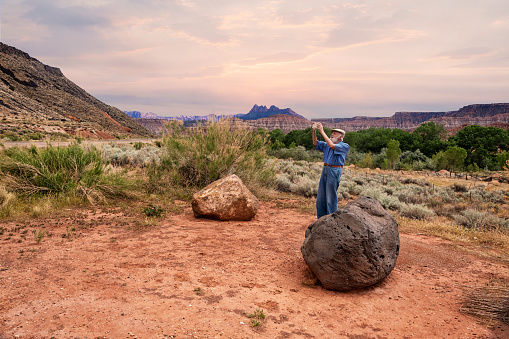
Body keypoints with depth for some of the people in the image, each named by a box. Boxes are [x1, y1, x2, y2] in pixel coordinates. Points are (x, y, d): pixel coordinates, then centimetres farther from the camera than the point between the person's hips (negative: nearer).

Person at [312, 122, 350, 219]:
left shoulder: (345, 146, -5)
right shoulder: (327, 145, 17)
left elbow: (332, 145, -20)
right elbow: (315, 143, 13)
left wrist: (322, 131, -19)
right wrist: (314, 131, -2)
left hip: (334, 171, -7)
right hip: (325, 170, 7)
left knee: (331, 197, -5)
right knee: (321, 196, 9)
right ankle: (321, 219, 19)